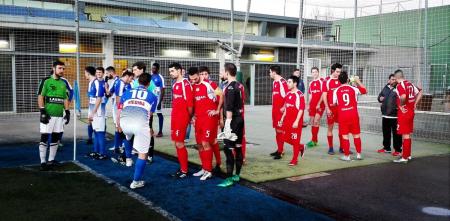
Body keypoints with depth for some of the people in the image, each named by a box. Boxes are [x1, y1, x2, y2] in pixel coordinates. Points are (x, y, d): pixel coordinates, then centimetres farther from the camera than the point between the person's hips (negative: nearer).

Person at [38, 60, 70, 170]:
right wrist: (42, 112, -13)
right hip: (48, 115, -5)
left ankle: (51, 160, 18)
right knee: (44, 138, -5)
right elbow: (40, 97, -6)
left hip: (59, 115, 6)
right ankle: (43, 162, 2)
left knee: (55, 138, 9)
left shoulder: (63, 83, 13)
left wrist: (67, 112, 12)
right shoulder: (46, 81, -3)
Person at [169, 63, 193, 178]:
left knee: (179, 143, -5)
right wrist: (174, 115, 15)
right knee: (177, 143, 11)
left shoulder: (185, 83, -14)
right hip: (175, 116, 9)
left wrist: (189, 116, -6)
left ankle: (185, 171, 4)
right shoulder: (175, 84, 15)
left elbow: (190, 102, -16)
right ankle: (182, 168, 20)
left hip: (182, 117, -9)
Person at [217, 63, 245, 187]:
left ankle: (229, 178, -6)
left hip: (233, 120, -9)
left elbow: (229, 108, -20)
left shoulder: (230, 87, -16)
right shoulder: (239, 85, 11)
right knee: (238, 147, 13)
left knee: (228, 148, -7)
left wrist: (227, 125, -20)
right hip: (240, 119, 9)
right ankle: (237, 175, 21)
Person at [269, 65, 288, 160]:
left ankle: (280, 151, 0)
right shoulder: (274, 82, 14)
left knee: (280, 130, -5)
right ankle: (279, 149, 23)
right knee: (277, 130, 14)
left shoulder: (282, 82, -16)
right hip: (275, 109, 9)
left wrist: (283, 108, -23)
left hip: (280, 110, -9)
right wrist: (273, 108, 16)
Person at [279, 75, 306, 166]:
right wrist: (282, 118, 15)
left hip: (295, 122, -8)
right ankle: (301, 147, 34)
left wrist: (296, 121, -21)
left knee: (295, 140, 1)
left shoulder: (299, 95, -13)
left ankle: (295, 159, 12)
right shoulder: (288, 94, 12)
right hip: (287, 121, 8)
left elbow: (301, 109, -17)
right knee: (287, 138, 11)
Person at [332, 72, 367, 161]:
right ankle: (358, 154, 18)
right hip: (353, 115, 1)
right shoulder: (353, 89, 0)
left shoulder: (336, 91, -2)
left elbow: (334, 104, 4)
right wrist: (358, 81, 24)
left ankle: (347, 155, 7)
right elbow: (365, 90, 16)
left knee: (345, 135, 4)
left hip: (342, 116, -1)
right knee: (356, 134, 12)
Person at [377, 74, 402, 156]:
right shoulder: (386, 88, 13)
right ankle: (386, 148, 28)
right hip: (385, 115, 7)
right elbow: (380, 96, 24)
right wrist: (380, 98, 4)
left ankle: (398, 150, 7)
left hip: (395, 116, -7)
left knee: (396, 134, -2)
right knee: (386, 133, 16)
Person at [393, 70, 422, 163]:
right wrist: (415, 104, 15)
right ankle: (408, 155, 26)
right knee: (408, 134, 17)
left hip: (404, 113, -8)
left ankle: (404, 157, 1)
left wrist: (401, 105, -16)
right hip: (411, 112, 8)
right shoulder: (410, 84, 10)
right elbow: (420, 92, 18)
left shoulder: (400, 85, -15)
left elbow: (403, 96, -32)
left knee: (405, 135, -4)